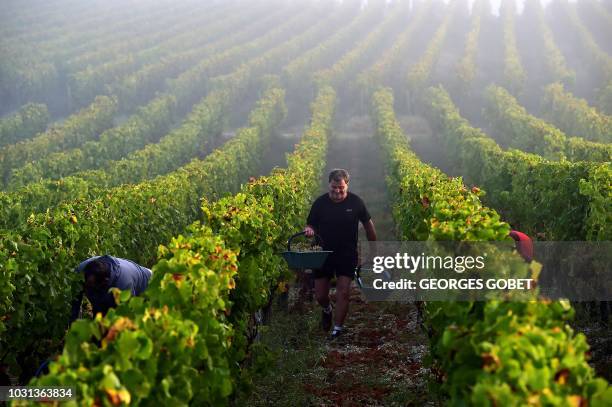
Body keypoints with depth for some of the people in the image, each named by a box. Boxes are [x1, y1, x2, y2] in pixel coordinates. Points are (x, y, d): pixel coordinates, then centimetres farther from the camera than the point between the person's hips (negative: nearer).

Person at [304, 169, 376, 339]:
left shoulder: (356, 202, -6)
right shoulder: (320, 202, -6)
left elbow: (368, 224, 7)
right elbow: (310, 225, 4)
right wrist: (309, 230, -20)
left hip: (347, 255, -1)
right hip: (323, 253, 1)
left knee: (343, 292, -9)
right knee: (320, 295, 5)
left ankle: (338, 329, 5)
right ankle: (327, 309, 41)